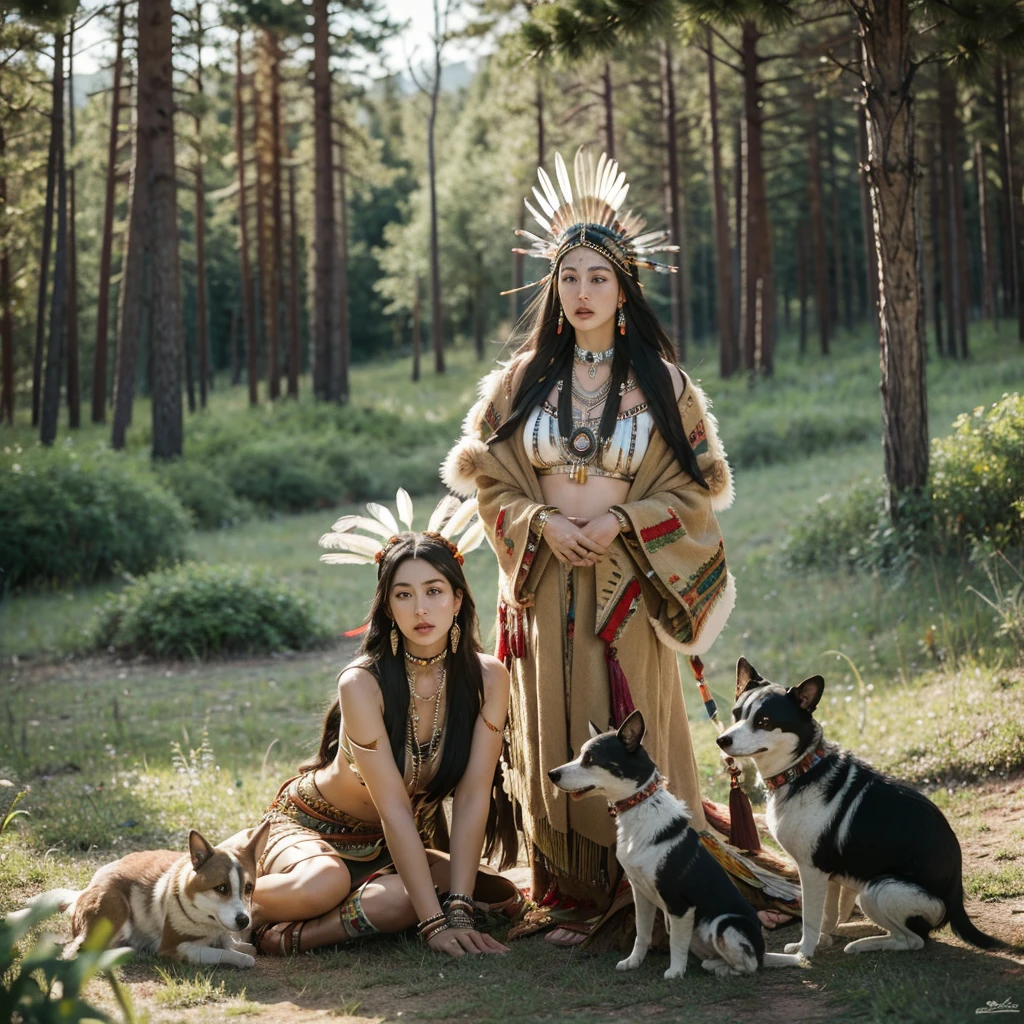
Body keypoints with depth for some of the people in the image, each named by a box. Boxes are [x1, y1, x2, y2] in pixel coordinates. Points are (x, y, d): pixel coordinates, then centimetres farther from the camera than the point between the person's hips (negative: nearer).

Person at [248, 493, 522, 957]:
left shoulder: (487, 678, -14)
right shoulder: (363, 683, -25)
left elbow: (472, 797, -16)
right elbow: (394, 809, -27)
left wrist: (458, 911, -25)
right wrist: (435, 922, -31)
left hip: (388, 847, 4)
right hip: (309, 824, -3)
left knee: (396, 902, -33)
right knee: (323, 886, -39)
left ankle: (294, 936, -10)